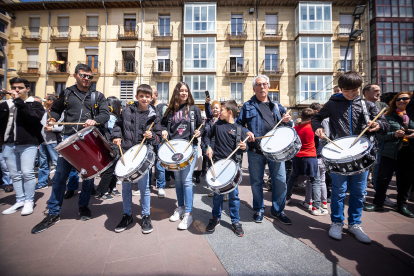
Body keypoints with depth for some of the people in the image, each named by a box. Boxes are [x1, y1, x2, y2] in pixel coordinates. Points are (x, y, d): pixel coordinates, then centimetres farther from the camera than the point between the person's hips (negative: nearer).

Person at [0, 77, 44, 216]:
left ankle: (29, 201, 6)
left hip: (28, 144, -5)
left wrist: (19, 101, -14)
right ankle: (20, 200, 19)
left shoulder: (35, 104, 4)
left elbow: (34, 117, -15)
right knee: (15, 175, 9)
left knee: (27, 173, -7)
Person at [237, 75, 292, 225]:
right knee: (256, 181, 7)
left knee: (280, 179, 4)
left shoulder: (276, 105, 17)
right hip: (255, 150, -2)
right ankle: (258, 209, 28)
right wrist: (246, 132, -10)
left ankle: (277, 210, 26)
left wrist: (287, 121, -3)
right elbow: (239, 124, 8)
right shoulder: (248, 106, 9)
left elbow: (285, 126, 20)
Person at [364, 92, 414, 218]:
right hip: (390, 153, -2)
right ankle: (378, 203, 14)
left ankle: (402, 205, 27)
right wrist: (394, 134, -17)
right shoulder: (388, 117, 4)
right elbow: (379, 135, -2)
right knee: (383, 178, 0)